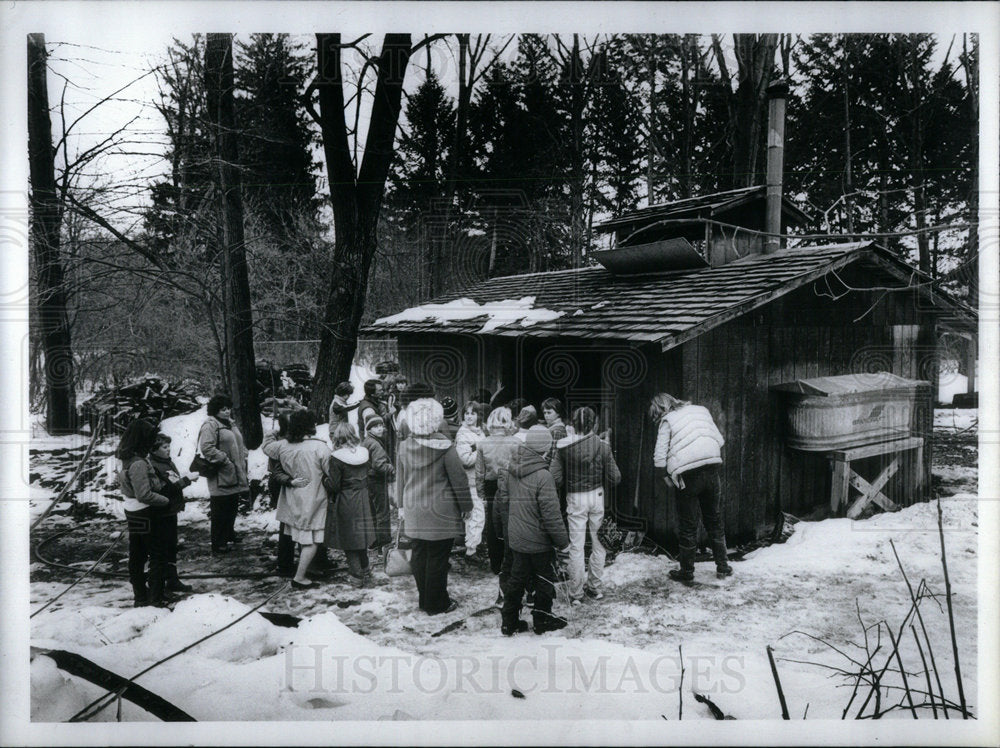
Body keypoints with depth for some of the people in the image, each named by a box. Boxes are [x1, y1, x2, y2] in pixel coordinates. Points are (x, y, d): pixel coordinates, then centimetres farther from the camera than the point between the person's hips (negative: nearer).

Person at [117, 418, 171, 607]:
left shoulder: (127, 460, 5)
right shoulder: (138, 464, -23)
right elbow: (145, 495, -26)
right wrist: (166, 500, -12)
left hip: (132, 513, 9)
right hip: (146, 515, -9)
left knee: (137, 556, 15)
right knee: (158, 555, 2)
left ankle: (140, 595, 26)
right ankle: (156, 596, 7)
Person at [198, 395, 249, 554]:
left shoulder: (230, 423, 16)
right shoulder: (210, 425, -14)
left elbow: (239, 444, 27)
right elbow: (206, 448, -24)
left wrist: (243, 459, 11)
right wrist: (226, 461, -21)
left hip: (235, 477, 9)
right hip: (221, 478, -9)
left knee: (232, 507, 21)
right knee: (220, 511, -2)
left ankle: (229, 533, 39)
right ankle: (218, 544, 6)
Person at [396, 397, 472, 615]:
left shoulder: (405, 447, -1)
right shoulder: (445, 448, -15)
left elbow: (400, 479, 10)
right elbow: (459, 479, -9)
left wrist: (401, 506, 22)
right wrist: (466, 506, 4)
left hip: (414, 514, 5)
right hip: (441, 514, -5)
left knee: (419, 556, 15)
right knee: (437, 559, 5)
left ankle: (425, 600, 27)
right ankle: (437, 604, 15)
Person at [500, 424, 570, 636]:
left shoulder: (512, 472, -1)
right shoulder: (542, 476, -23)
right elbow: (551, 514, -21)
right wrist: (563, 541, -12)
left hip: (516, 539, 6)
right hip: (539, 541, -6)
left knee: (517, 579, 16)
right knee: (544, 581, 12)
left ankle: (509, 622, 22)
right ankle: (543, 620, 25)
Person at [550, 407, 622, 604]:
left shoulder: (563, 447, -11)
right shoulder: (602, 446, -9)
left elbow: (556, 479, -10)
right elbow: (615, 478, -6)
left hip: (575, 499, -1)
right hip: (597, 497, 1)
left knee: (576, 547, 6)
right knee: (598, 543, 16)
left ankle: (576, 593, 13)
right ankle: (594, 587, 26)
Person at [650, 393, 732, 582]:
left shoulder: (667, 421, -2)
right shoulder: (700, 410, 13)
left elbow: (659, 456, -7)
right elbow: (719, 440, 15)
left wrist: (665, 475, 6)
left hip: (688, 476, -4)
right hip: (711, 471, 4)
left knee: (687, 525, 7)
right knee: (714, 520, 17)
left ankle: (686, 571, 15)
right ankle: (723, 566, 22)